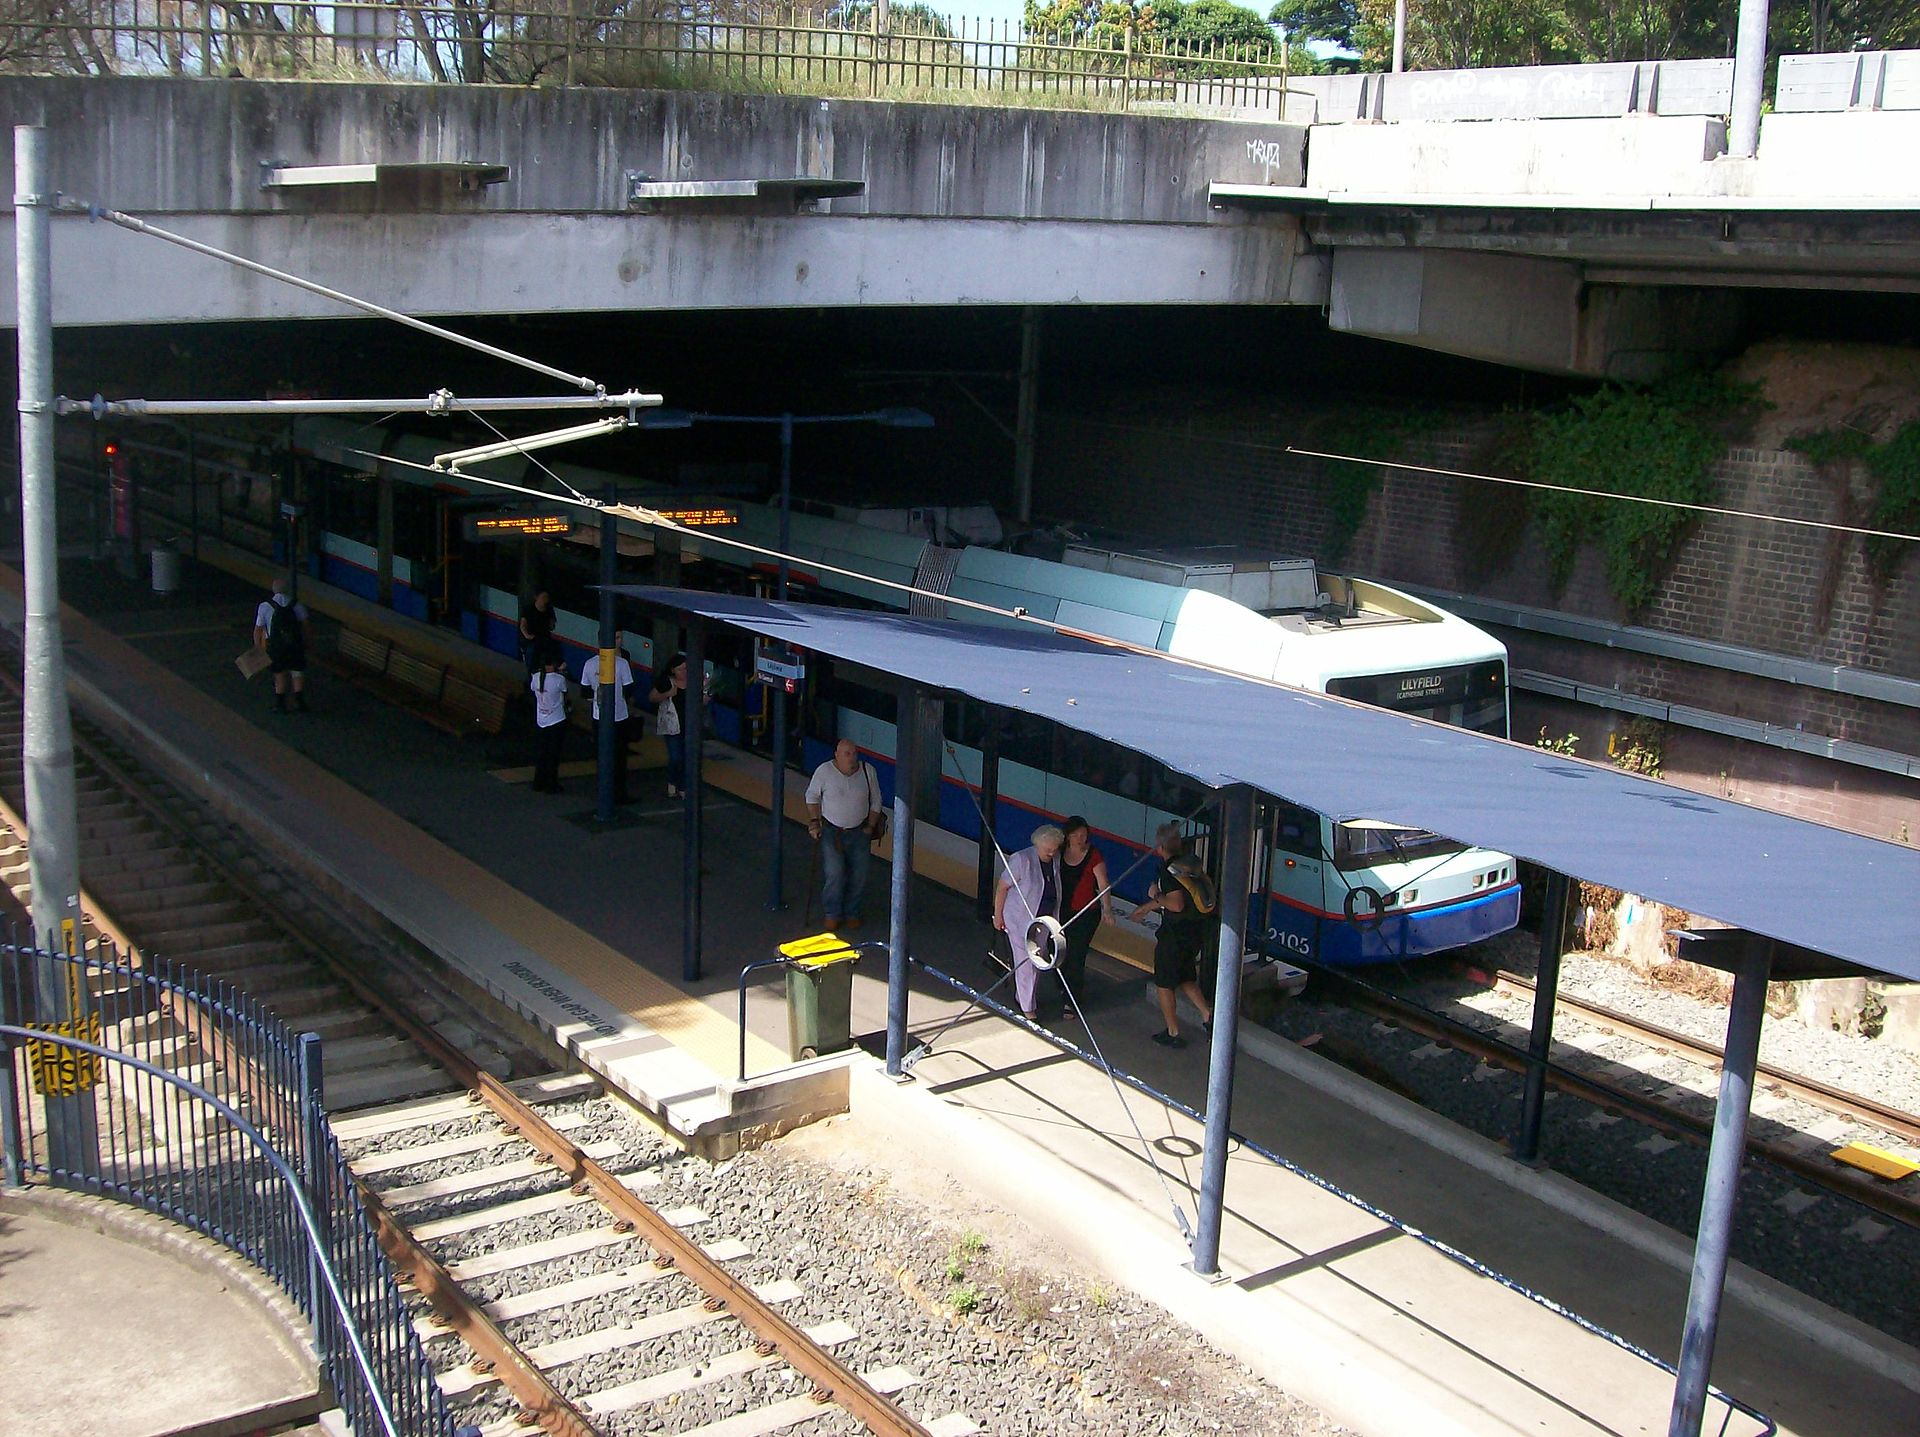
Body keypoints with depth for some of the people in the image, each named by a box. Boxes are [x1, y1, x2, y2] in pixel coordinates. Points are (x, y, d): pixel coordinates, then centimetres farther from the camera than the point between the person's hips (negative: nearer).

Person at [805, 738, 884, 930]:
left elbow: (875, 801, 7)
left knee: (859, 875, -1)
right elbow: (812, 796, 6)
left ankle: (852, 912, 20)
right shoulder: (824, 771, -9)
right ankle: (832, 914, 6)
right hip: (831, 831, -2)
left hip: (859, 832, 2)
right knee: (835, 873, -13)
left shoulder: (867, 771, -4)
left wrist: (870, 826, 3)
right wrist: (814, 822, 0)